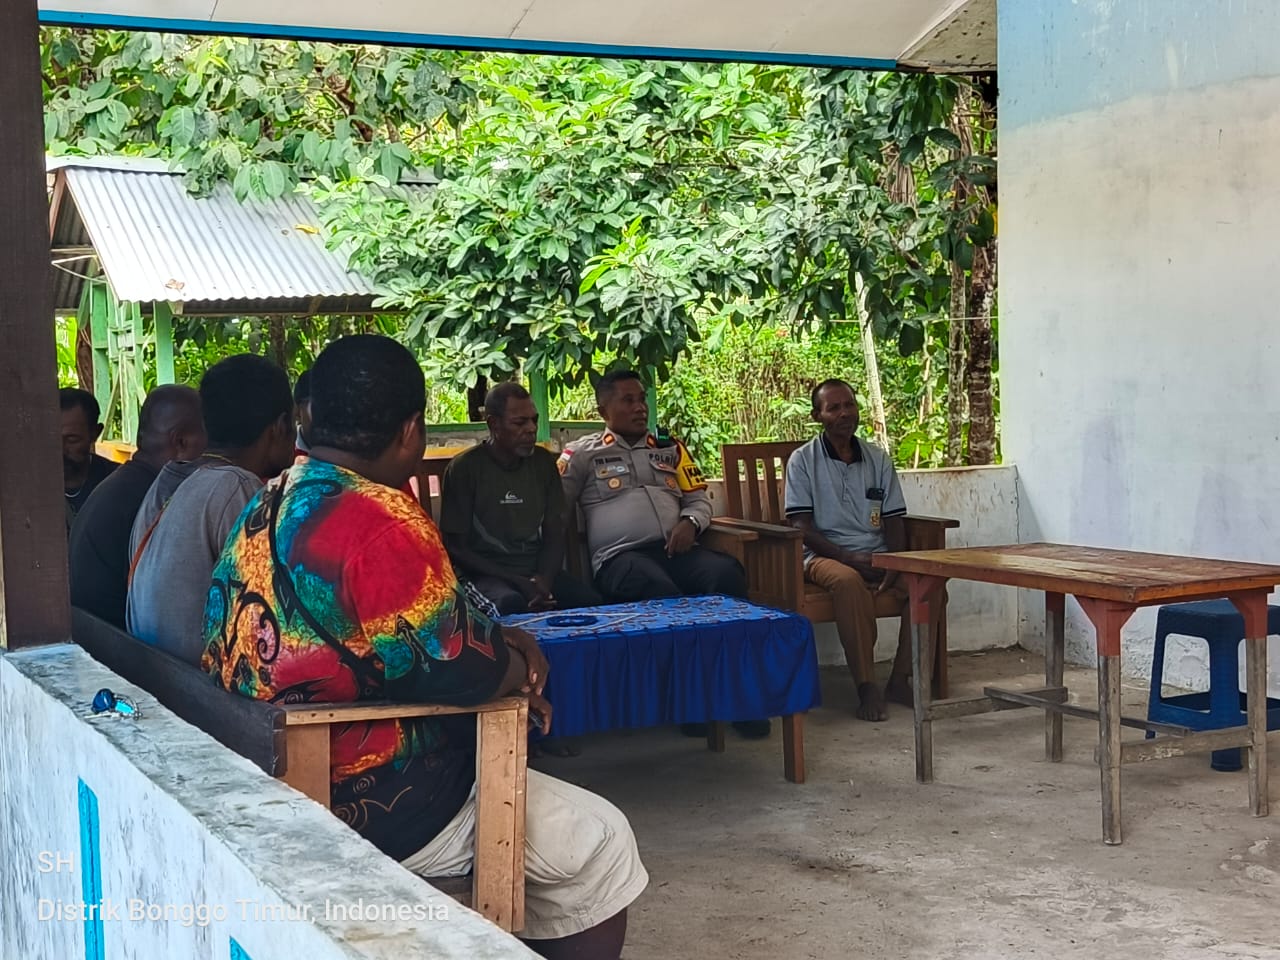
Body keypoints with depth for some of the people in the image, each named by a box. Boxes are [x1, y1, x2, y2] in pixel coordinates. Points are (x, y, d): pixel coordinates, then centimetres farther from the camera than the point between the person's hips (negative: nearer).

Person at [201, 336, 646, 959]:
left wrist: (497, 647, 6)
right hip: (368, 805, -10)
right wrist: (519, 664, 1)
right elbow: (460, 671, -21)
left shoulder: (269, 508, 5)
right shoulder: (380, 520, -24)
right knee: (601, 840, 4)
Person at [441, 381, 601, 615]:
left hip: (539, 571, 4)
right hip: (487, 573, -4)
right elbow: (455, 547, -5)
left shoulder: (543, 462, 11)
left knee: (593, 603, -24)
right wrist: (519, 583, -15)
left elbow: (554, 534, 13)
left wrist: (543, 579, -10)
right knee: (511, 603, -38)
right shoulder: (465, 468, -4)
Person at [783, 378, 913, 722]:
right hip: (826, 556, -4)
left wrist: (894, 565, -10)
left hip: (878, 558, 4)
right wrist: (849, 558, -19)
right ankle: (866, 687, -32)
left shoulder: (877, 459, 12)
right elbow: (802, 528, -6)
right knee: (848, 580, -39)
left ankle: (901, 679, -13)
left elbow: (894, 522, 10)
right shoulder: (803, 461, 1)